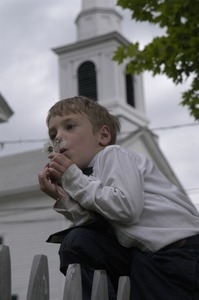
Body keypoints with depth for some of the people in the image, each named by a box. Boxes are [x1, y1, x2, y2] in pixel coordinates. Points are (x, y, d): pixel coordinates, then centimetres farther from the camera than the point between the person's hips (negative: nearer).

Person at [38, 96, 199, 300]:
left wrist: (74, 179, -11)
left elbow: (128, 207, -22)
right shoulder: (93, 174, 18)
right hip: (146, 254, 8)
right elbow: (96, 229, 5)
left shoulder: (112, 155, -4)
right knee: (77, 244, -1)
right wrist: (62, 198, -5)